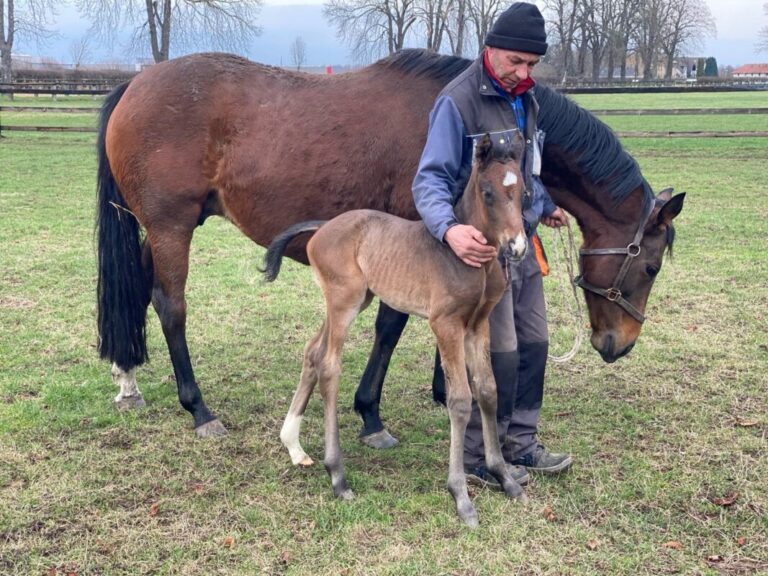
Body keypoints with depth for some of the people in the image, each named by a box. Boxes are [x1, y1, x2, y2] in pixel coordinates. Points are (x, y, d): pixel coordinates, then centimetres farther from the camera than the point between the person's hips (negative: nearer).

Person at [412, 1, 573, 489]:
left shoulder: (526, 96, 8)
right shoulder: (458, 101, -17)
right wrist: (448, 229, -39)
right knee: (499, 353, -5)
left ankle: (520, 444, 28)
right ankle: (480, 460, 10)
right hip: (481, 247, -8)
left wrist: (546, 208, 35)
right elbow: (431, 179, -22)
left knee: (533, 344, 13)